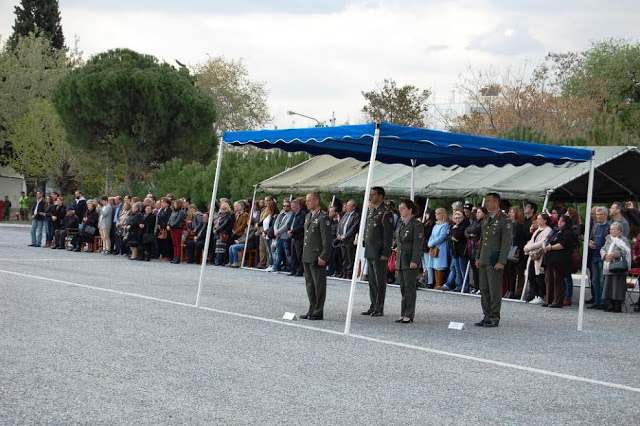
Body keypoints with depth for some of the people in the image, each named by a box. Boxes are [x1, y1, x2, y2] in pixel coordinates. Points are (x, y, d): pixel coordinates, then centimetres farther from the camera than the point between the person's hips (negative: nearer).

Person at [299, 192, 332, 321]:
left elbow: (327, 240, -15)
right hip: (307, 257, 9)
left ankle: (318, 312, 2)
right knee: (310, 284, 13)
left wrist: (323, 257, -18)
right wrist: (304, 254, 18)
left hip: (317, 258, -9)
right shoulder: (308, 216, 16)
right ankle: (312, 310, 21)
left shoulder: (323, 218, -12)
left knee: (319, 285, -2)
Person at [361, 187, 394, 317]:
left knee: (380, 281, -2)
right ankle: (373, 306, 20)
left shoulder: (386, 213, -11)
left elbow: (388, 235, -14)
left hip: (379, 253, -9)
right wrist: (365, 247, 17)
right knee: (372, 280, 13)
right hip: (370, 252, 9)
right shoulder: (371, 211, 15)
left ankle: (379, 308, 2)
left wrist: (385, 253, -18)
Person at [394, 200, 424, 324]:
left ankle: (409, 315, -2)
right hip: (400, 260, 8)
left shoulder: (416, 225, -9)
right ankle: (403, 314, 15)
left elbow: (417, 245, -13)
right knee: (403, 288, 10)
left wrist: (414, 261, -18)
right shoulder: (400, 223, 14)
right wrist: (396, 258, 16)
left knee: (410, 287, -5)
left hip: (410, 261, -8)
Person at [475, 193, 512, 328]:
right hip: (483, 260, 7)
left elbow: (506, 242, -11)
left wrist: (501, 262, -16)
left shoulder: (504, 220, -8)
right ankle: (486, 316, 17)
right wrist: (478, 257, 16)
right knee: (484, 289, 9)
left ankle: (494, 318, 2)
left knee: (495, 290, -4)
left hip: (495, 261, -7)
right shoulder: (485, 219, 16)